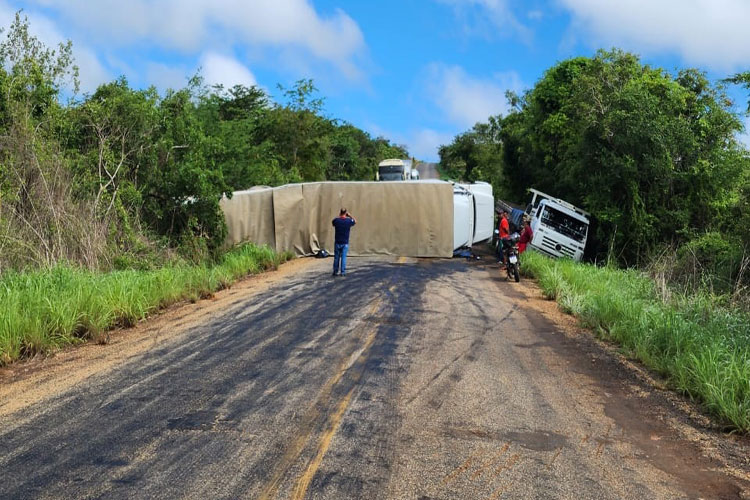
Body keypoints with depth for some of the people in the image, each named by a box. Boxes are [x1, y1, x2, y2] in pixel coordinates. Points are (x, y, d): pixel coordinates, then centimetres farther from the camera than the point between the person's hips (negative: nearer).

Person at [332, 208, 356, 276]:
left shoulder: (336, 220, -9)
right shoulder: (349, 221, -8)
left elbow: (332, 222, 16)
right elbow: (355, 221, 14)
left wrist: (338, 216, 15)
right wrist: (350, 216, 14)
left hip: (337, 242, 1)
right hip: (345, 243, 0)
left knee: (336, 257, 9)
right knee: (343, 257, 2)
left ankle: (335, 271, 13)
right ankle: (343, 272, 2)